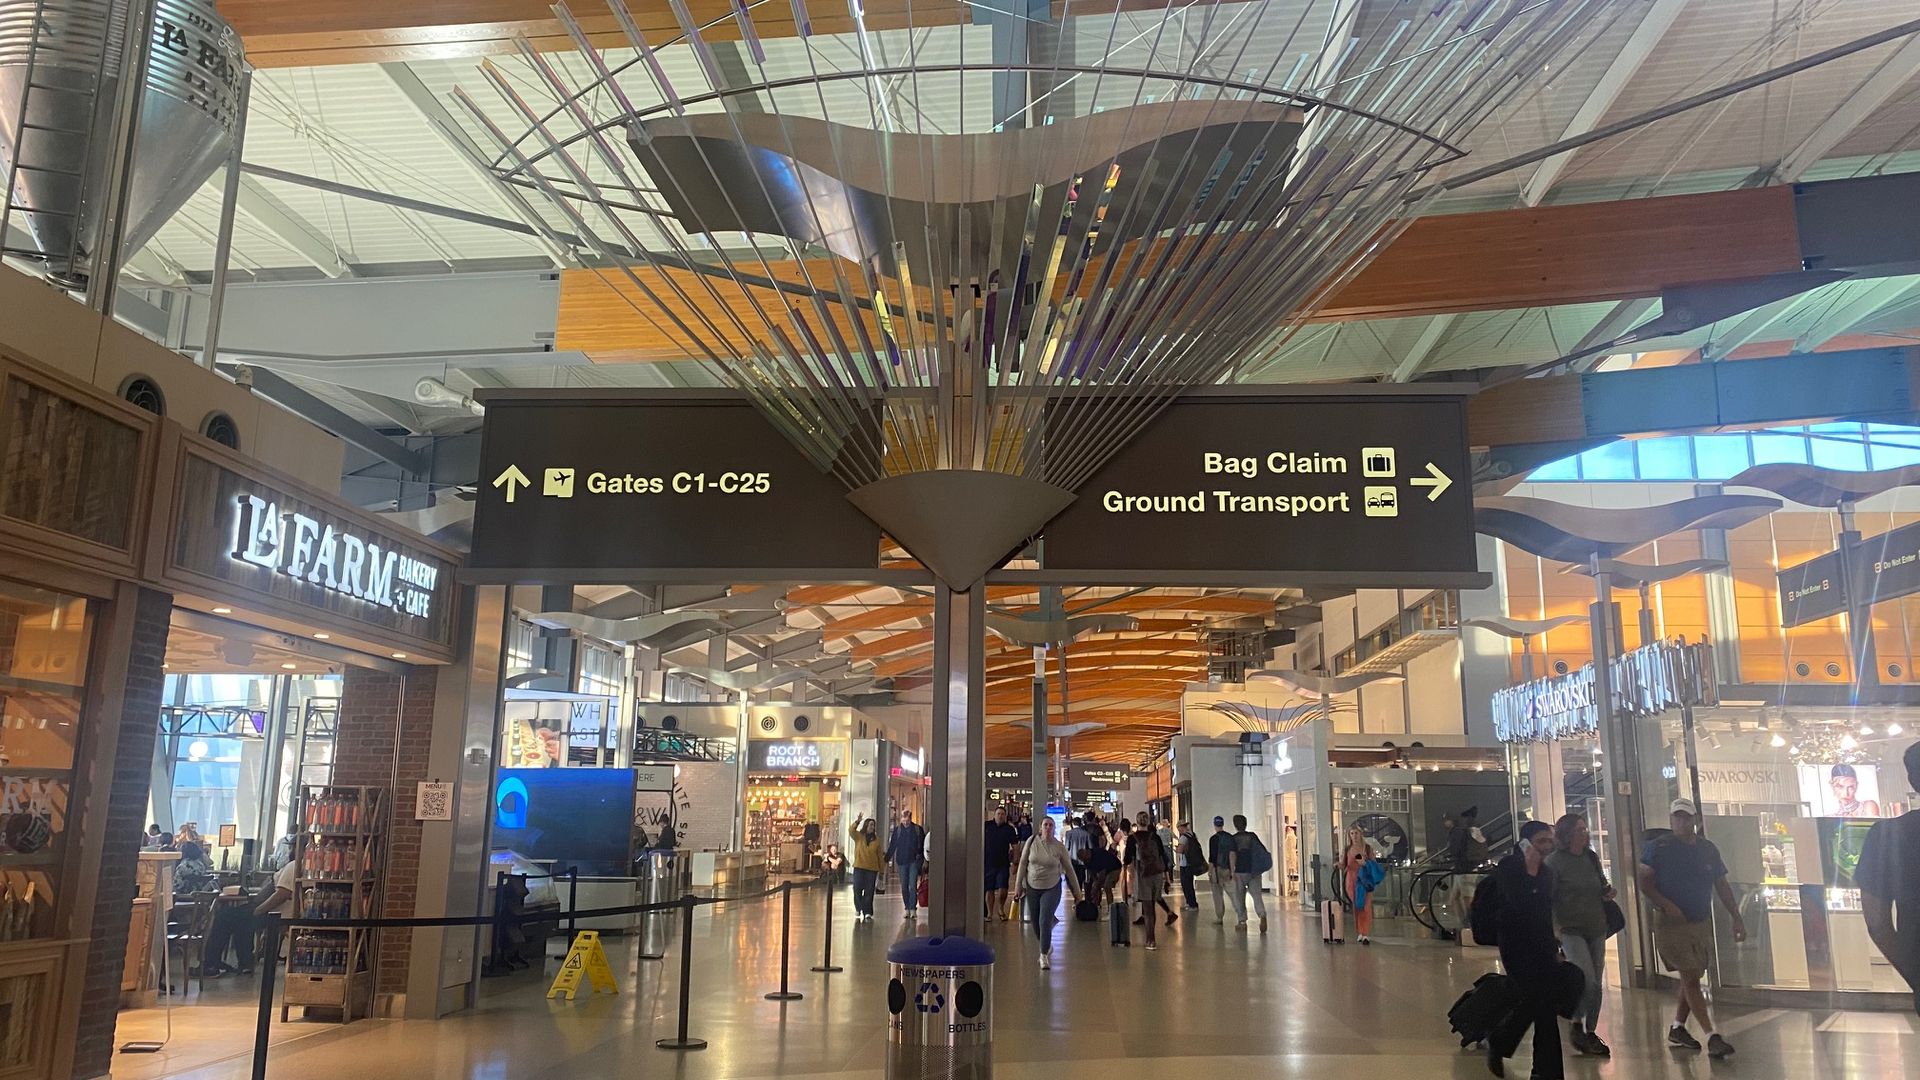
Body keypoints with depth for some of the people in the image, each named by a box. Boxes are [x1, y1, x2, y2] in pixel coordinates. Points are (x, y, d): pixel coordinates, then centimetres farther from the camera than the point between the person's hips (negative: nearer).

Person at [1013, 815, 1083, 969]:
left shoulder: (1059, 847, -7)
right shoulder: (1031, 842, -6)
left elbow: (1069, 869, 2)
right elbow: (1023, 864, 0)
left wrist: (1077, 891, 6)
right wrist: (1018, 886, 0)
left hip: (1052, 888, -2)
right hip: (1032, 887, 2)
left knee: (1045, 922, -14)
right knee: (1035, 924, 9)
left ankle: (1044, 955, -1)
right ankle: (1047, 947, 36)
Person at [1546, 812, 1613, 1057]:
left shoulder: (1591, 857, 8)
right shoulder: (1554, 862, -10)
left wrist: (1608, 891, 2)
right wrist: (1555, 926, -19)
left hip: (1596, 928, 6)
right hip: (1571, 930, -6)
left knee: (1596, 984, 8)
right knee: (1588, 981, -16)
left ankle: (1591, 1033, 20)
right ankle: (1577, 1026, 4)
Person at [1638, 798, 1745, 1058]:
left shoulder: (1708, 849, 7)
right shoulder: (1659, 847, -7)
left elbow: (1722, 886, 14)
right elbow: (1645, 884, -8)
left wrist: (1736, 918, 8)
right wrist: (1666, 905, -22)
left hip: (1701, 922, 6)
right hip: (1671, 922, -6)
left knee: (1692, 977, 12)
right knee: (1690, 978, -10)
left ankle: (1677, 1030, 26)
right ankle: (1712, 1037, -11)